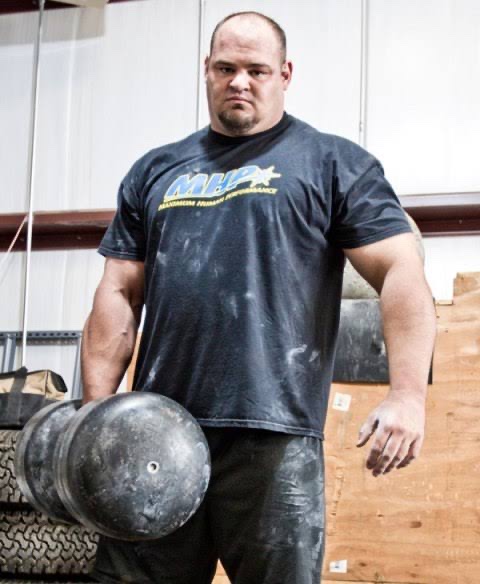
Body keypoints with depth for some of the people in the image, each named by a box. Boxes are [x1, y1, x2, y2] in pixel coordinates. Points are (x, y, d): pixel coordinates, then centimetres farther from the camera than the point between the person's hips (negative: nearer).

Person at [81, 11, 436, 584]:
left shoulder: (334, 164, 6)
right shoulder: (155, 171, 18)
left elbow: (401, 273, -1)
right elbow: (120, 294, 14)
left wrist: (407, 394, -14)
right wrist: (96, 409, 4)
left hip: (275, 439, -3)